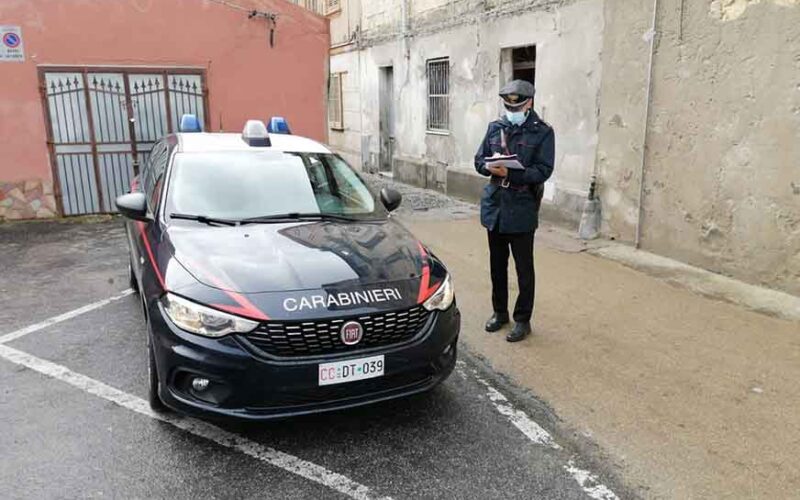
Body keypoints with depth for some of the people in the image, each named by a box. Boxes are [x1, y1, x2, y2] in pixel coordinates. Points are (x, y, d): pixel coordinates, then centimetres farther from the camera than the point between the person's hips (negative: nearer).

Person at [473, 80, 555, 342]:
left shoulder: (542, 132, -5)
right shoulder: (495, 128, 8)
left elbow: (543, 171, -12)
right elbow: (479, 160, 9)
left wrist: (510, 174, -23)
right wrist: (491, 167, -14)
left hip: (522, 210, -4)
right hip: (494, 205, 4)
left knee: (524, 268, 5)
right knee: (497, 264, 15)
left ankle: (523, 320, 18)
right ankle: (499, 311, 32)